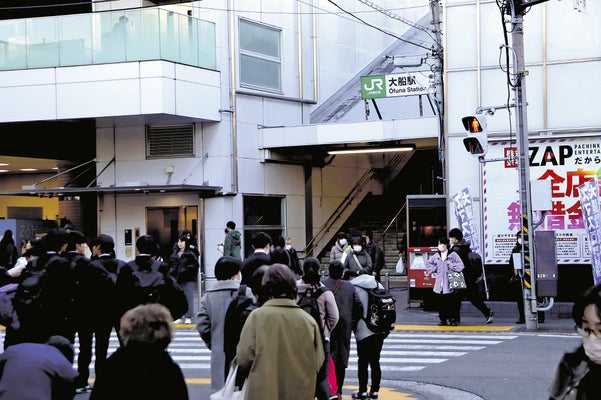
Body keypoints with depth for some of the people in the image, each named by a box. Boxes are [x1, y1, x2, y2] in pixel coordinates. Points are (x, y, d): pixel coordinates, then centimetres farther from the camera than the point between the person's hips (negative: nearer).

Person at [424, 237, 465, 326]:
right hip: (440, 284, 4)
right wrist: (435, 269, 9)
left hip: (450, 284, -4)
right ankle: (443, 320, 13)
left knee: (452, 302, -3)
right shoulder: (436, 256, 9)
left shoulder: (453, 255, -3)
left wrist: (451, 264, -12)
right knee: (441, 303, 5)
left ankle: (453, 320, 5)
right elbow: (428, 263, 22)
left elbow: (460, 266, -8)